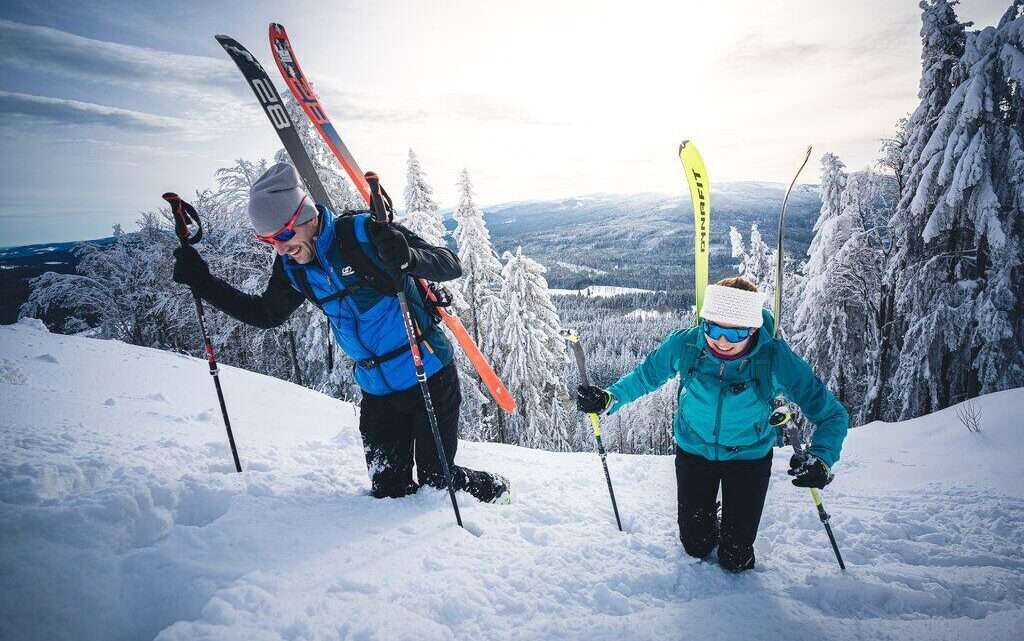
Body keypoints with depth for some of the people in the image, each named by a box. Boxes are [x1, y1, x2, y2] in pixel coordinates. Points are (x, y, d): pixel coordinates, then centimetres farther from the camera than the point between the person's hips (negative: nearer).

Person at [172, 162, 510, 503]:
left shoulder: (363, 234, -19)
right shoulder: (292, 266, 0)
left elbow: (451, 265, -20)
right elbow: (265, 314, 16)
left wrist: (408, 258, -42)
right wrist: (202, 281, 7)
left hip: (430, 377, -6)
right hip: (377, 391, 6)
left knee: (437, 479, 1)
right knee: (388, 491, 10)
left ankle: (497, 491, 33)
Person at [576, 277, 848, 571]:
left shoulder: (776, 359, -28)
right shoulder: (683, 345, -24)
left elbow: (831, 414, -19)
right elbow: (645, 375, -3)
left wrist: (821, 460, -37)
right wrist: (609, 398, -18)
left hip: (750, 456, -1)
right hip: (694, 451, 1)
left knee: (735, 560, 7)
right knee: (695, 546, 13)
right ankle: (710, 522, 47)